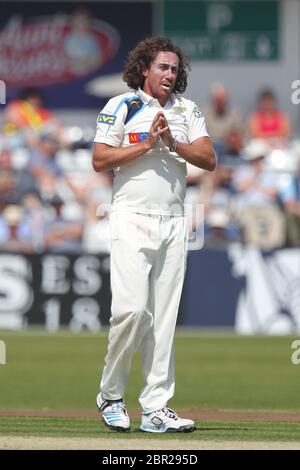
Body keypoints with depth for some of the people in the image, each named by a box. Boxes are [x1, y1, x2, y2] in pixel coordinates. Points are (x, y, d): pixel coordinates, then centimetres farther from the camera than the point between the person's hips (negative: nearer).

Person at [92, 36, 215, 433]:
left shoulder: (188, 111, 13)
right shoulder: (122, 106, 0)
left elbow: (209, 160, 4)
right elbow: (100, 160, -7)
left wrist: (173, 143, -11)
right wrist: (147, 144, -12)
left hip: (173, 222, 4)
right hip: (132, 219, -4)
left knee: (164, 316, 2)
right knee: (132, 309, -15)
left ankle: (156, 408, 3)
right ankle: (110, 396, 2)